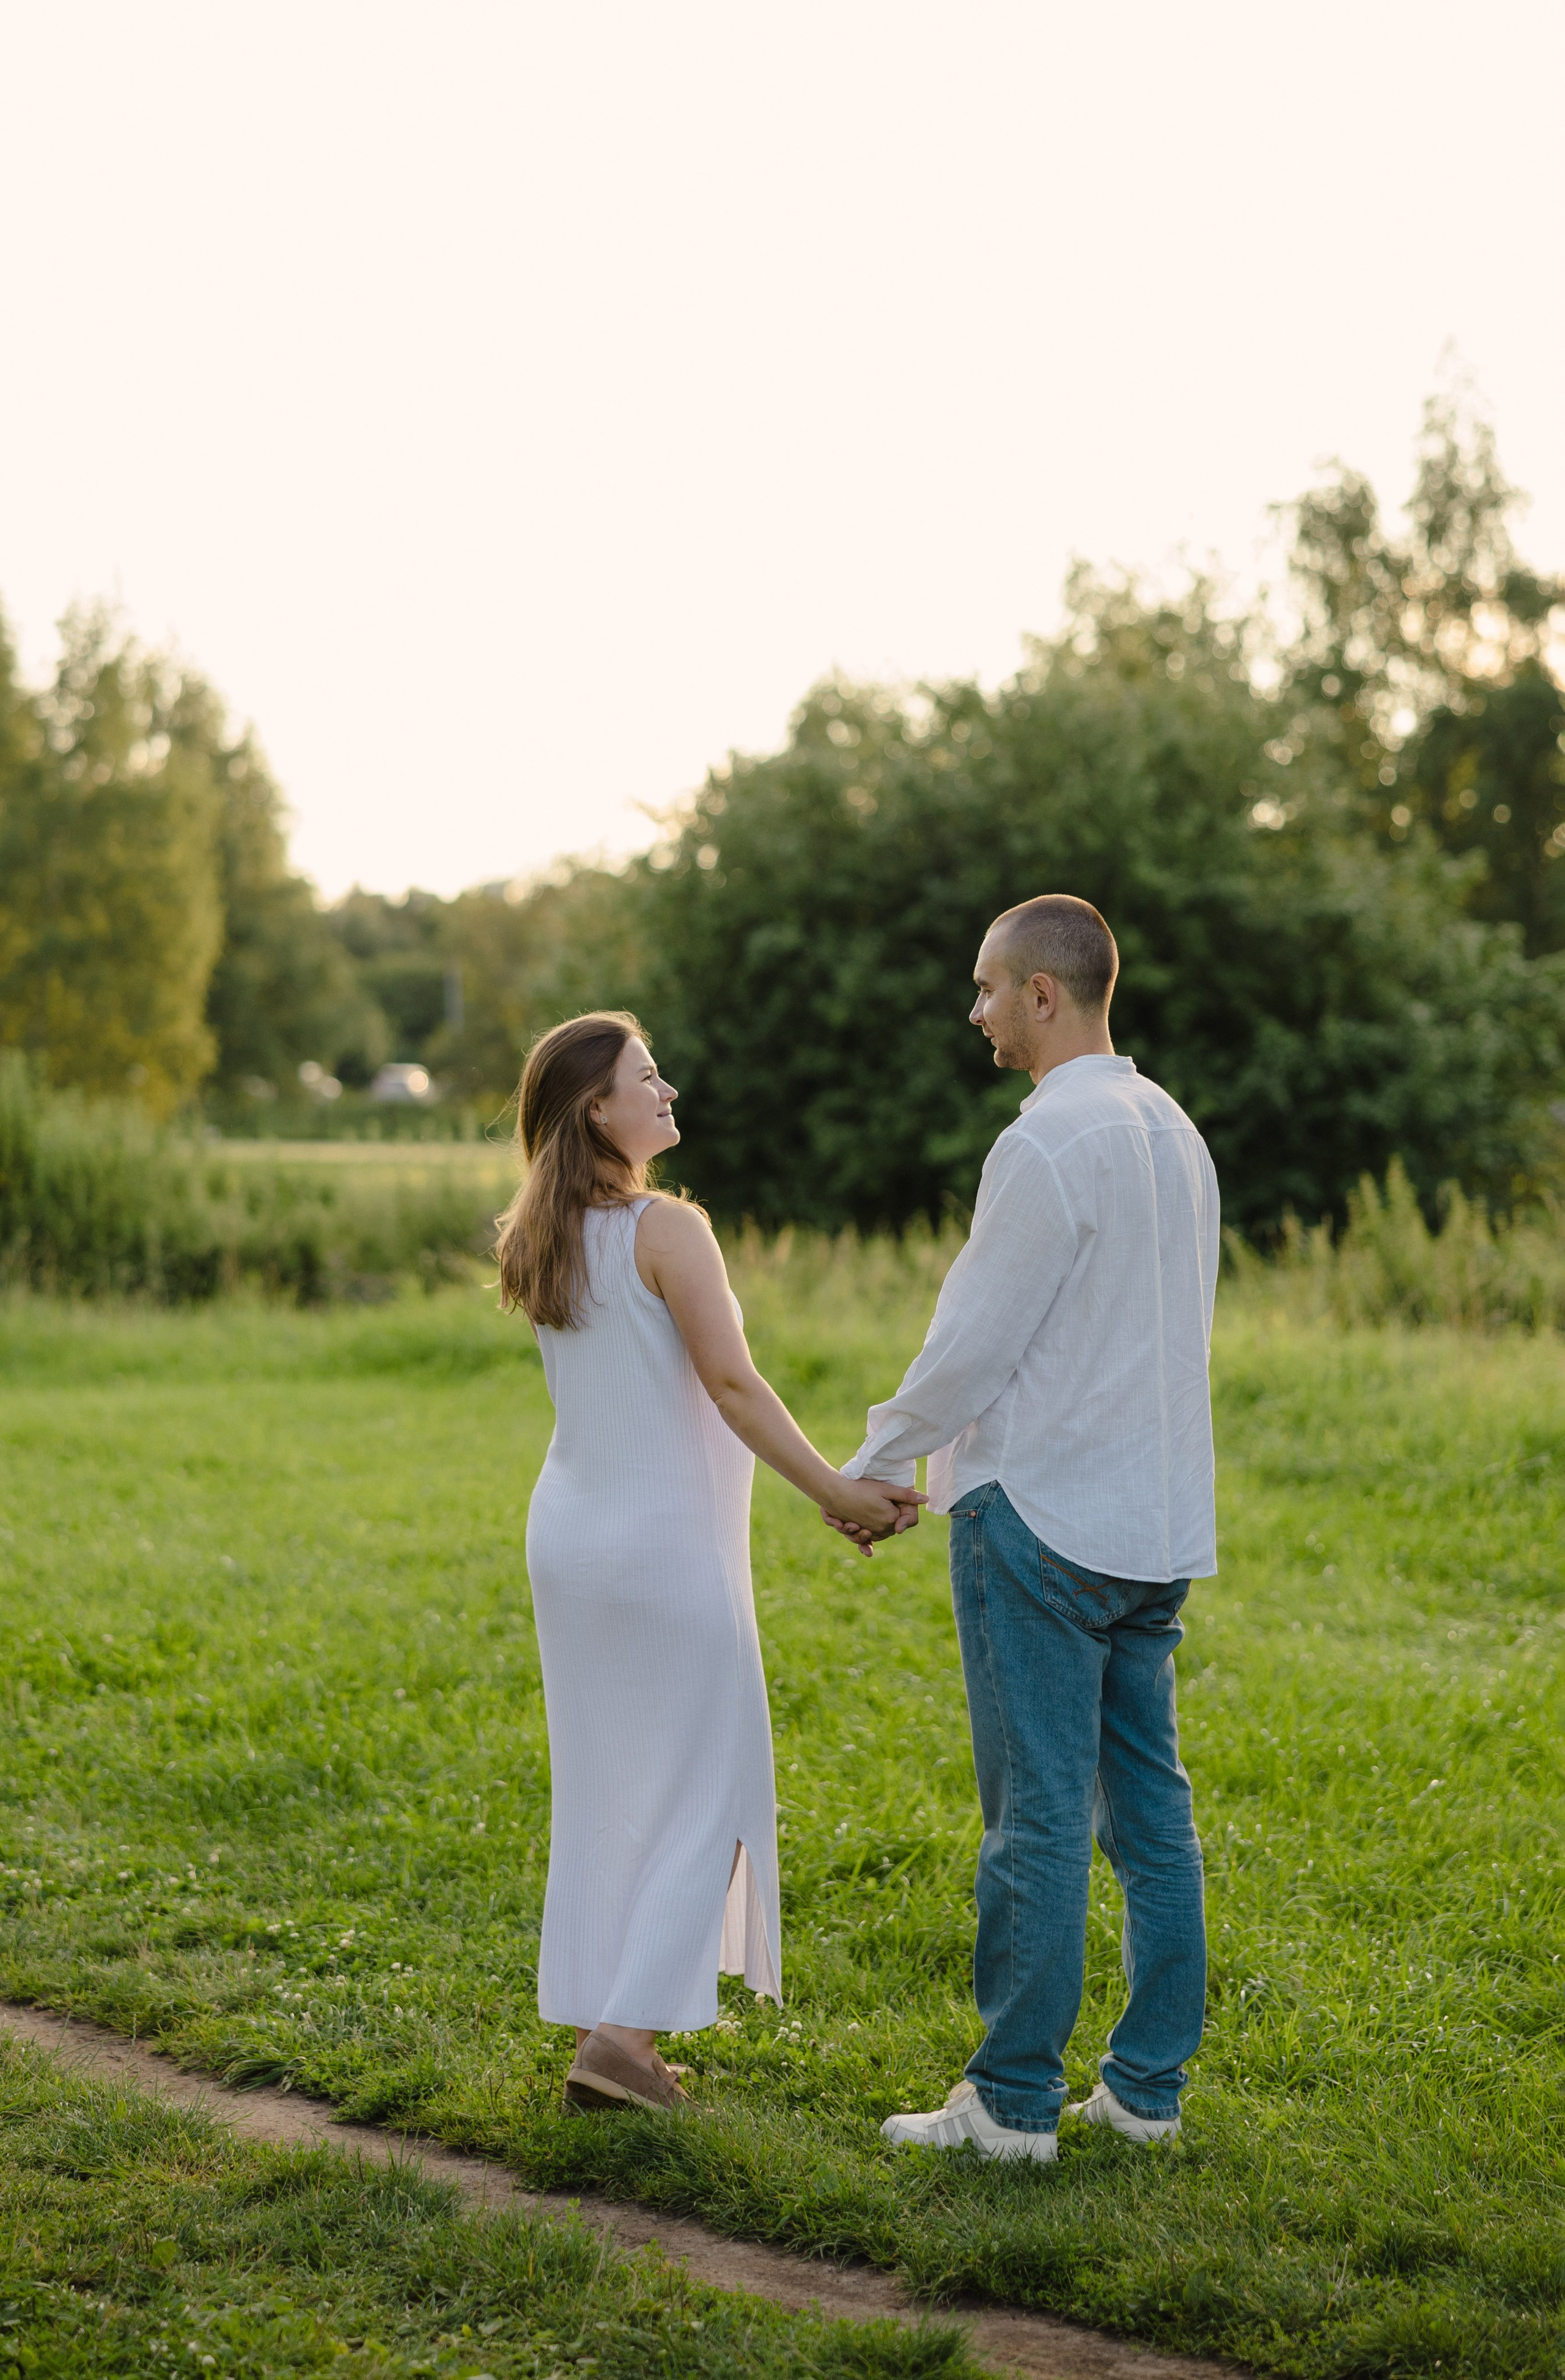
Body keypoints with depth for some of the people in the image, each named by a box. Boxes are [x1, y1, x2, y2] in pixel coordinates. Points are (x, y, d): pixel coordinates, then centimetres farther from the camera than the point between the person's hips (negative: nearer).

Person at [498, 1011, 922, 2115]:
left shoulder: (542, 1243, 6)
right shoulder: (668, 1229, -16)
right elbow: (732, 1383, -21)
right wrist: (838, 1491, -20)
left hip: (568, 1529, 8)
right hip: (664, 1538, -8)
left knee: (601, 1790, 15)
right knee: (704, 1794, 2)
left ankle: (598, 2024, 19)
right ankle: (627, 2031, -3)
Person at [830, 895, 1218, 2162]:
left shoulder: (1046, 1147, -17)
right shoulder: (1174, 1133, 11)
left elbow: (974, 1345, -15)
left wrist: (872, 1465, 1)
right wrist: (940, 1454, 21)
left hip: (1042, 1521, -9)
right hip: (1158, 1519, 9)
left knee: (1039, 1819, -2)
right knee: (1149, 1810, 11)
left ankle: (1013, 2100, 5)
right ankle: (1147, 2084, 18)